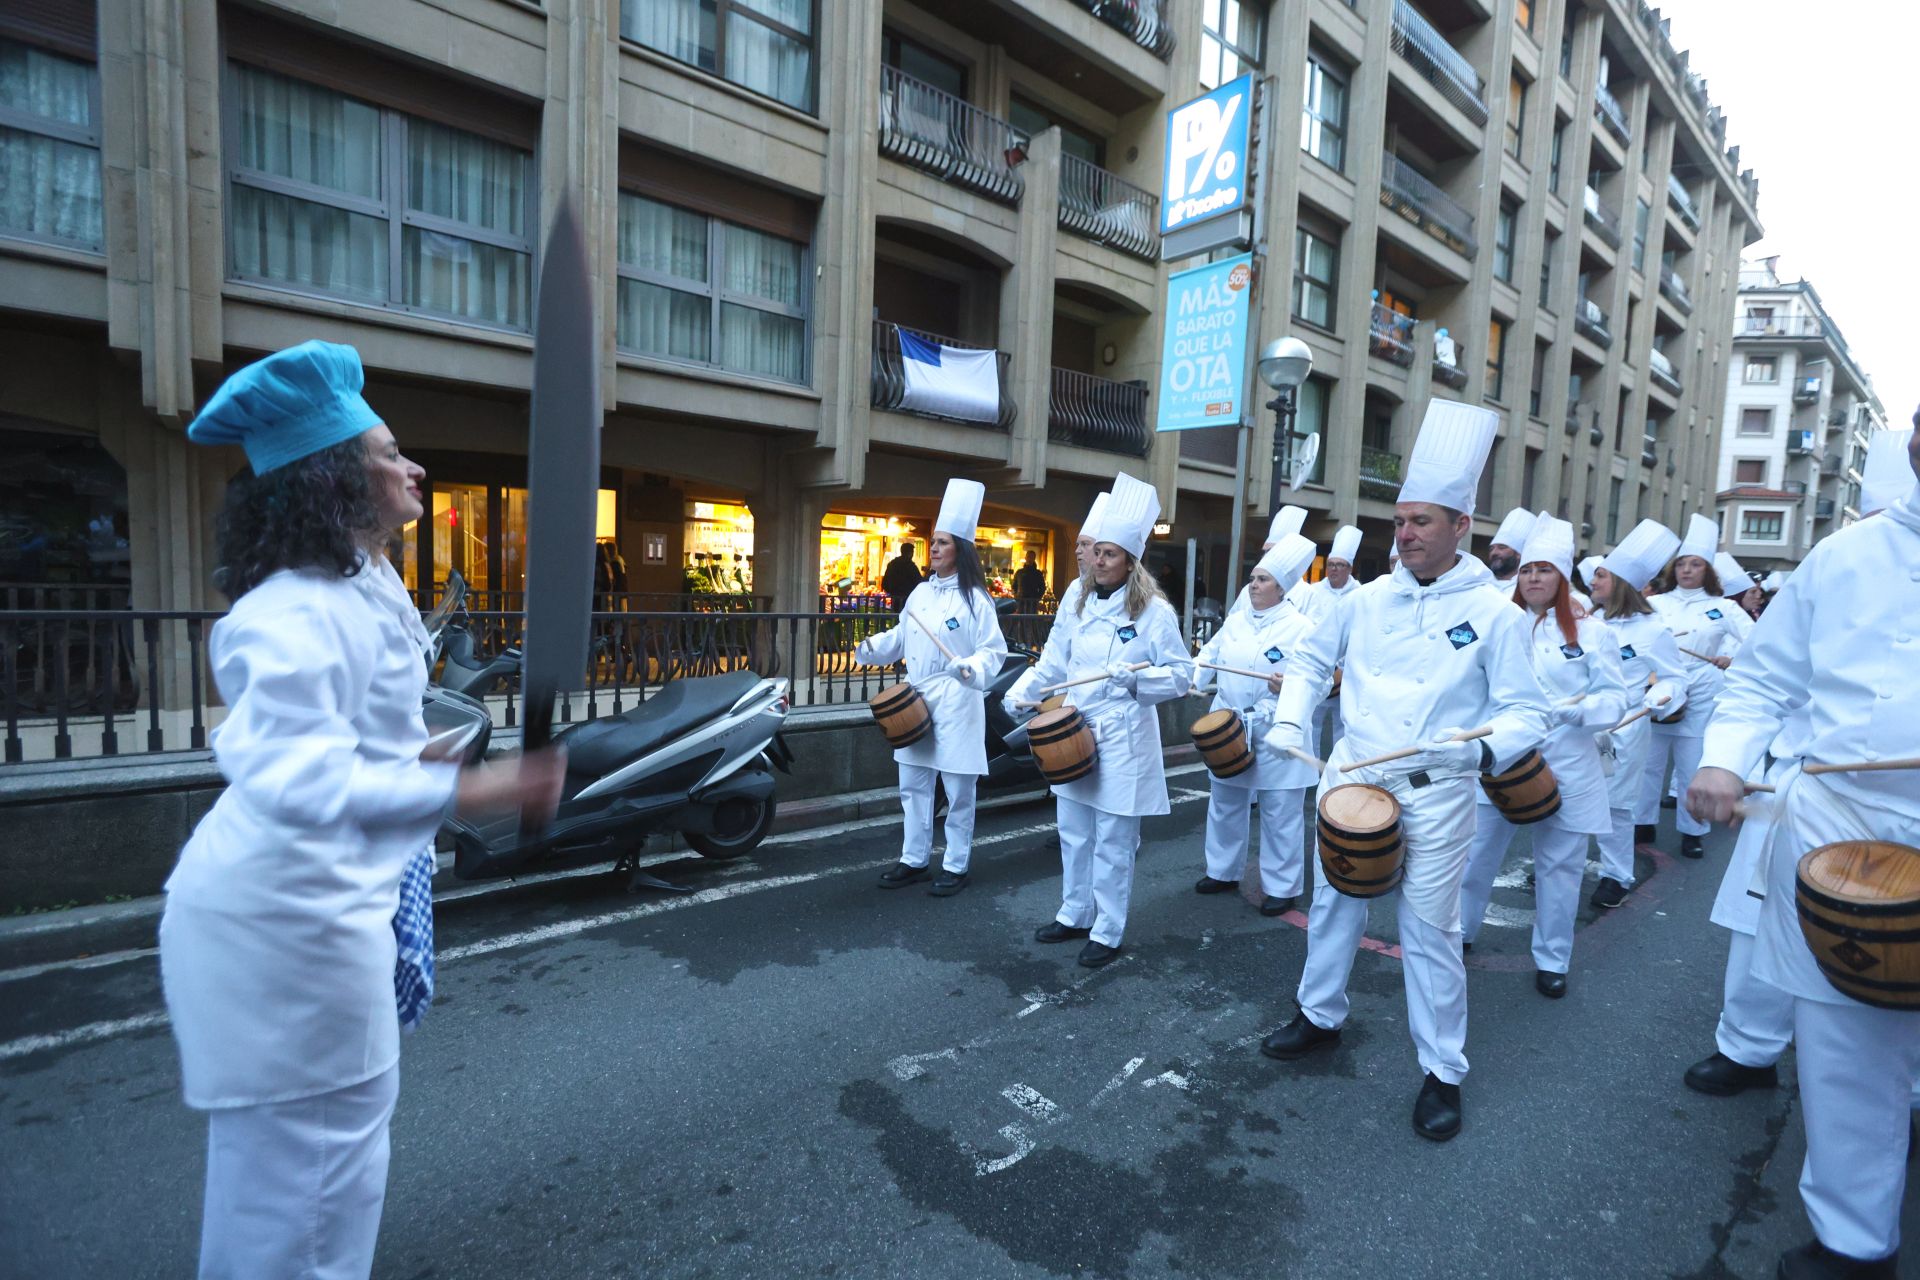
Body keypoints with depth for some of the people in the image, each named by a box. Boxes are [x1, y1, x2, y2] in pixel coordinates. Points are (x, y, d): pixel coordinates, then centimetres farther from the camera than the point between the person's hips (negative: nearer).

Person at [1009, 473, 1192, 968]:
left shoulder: (1154, 611, -9)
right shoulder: (1080, 605, 8)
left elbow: (1182, 676, -8)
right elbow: (1053, 662, 11)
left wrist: (1137, 675, -24)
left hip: (1122, 744, -6)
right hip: (1075, 737, 6)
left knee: (1113, 844, 5)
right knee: (1075, 835, 16)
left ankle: (1107, 932, 20)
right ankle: (1075, 914, 33)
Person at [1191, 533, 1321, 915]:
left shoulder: (1301, 628, -8)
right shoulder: (1235, 623, 9)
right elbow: (1207, 660, 8)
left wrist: (1289, 686, -33)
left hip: (1275, 736, -6)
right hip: (1228, 730, 6)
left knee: (1279, 813, 4)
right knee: (1224, 803, 16)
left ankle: (1281, 887, 19)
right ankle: (1223, 871, 33)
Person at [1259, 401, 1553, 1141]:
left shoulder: (1494, 613, -6)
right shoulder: (1369, 599, 3)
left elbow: (1527, 712, -6)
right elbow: (1311, 659, 16)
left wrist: (1486, 749, -27)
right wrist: (1290, 720, 2)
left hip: (1436, 795, -4)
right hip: (1350, 777, 4)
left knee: (1429, 931, 4)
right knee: (1334, 902, 16)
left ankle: (1443, 1071, 24)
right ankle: (1320, 1018, 38)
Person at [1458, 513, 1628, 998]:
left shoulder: (1590, 632, -1)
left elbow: (1615, 699, -5)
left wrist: (1575, 710, -22)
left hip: (1566, 768, -1)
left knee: (1559, 866, 9)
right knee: (1478, 852, 9)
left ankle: (1552, 959, 26)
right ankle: (1459, 929, 27)